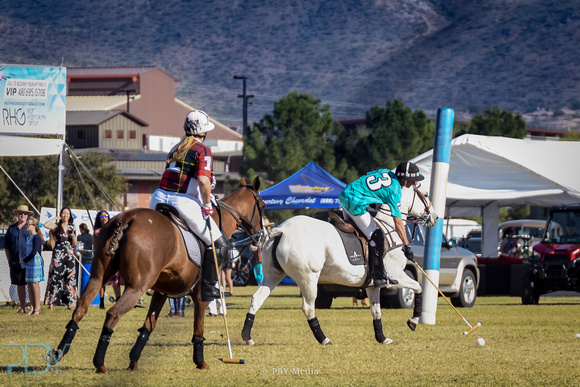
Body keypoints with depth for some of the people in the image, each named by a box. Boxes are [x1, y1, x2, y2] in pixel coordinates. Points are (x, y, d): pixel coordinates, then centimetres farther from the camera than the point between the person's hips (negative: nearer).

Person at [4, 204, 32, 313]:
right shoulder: (11, 229, 11)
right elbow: (6, 246, 15)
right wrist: (9, 260, 7)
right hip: (15, 262, 3)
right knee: (20, 285, 8)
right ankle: (22, 307, 15)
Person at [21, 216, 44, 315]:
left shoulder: (36, 237, -11)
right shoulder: (28, 237, 14)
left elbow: (34, 252, -16)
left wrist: (24, 260, -8)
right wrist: (25, 261, 9)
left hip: (35, 262, -8)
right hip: (29, 263, 8)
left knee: (34, 284, -6)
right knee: (29, 284, 6)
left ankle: (37, 308, -2)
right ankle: (32, 307, 10)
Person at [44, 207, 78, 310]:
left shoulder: (72, 227, 13)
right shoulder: (56, 226, 4)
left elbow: (74, 244, 12)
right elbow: (46, 225, -17)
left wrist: (73, 236, -8)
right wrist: (56, 218, -5)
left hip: (69, 255, 3)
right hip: (58, 254, -3)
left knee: (70, 278, -2)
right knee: (55, 277, -6)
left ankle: (71, 302, 0)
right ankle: (52, 302, -4)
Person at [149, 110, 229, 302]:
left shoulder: (176, 148, 19)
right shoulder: (203, 151, -4)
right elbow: (203, 180, -18)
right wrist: (207, 206, -5)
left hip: (160, 198, 7)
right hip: (184, 203, -7)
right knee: (219, 244, 3)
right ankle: (208, 288, -5)